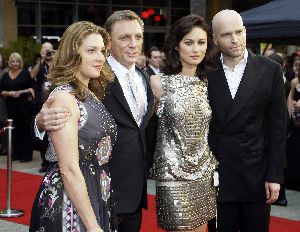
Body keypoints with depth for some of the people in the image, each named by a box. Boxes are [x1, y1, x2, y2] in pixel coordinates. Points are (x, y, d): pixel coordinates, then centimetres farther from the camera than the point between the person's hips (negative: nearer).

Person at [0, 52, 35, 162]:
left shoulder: (26, 73, 2)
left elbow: (32, 88, -1)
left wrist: (21, 92, -15)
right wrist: (9, 93, -9)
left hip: (24, 104, -4)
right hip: (11, 106, 4)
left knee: (25, 129, -4)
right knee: (14, 130, 5)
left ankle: (26, 154, 0)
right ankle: (16, 153, 13)